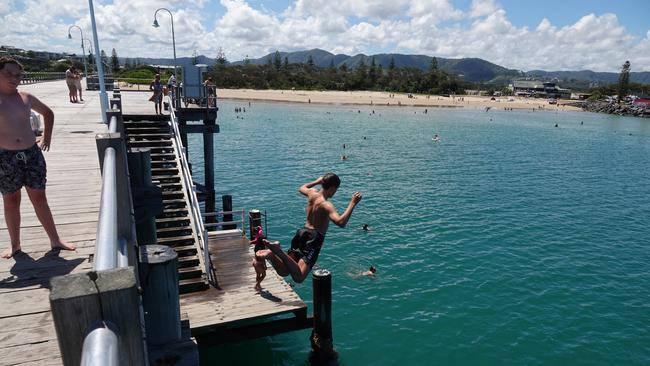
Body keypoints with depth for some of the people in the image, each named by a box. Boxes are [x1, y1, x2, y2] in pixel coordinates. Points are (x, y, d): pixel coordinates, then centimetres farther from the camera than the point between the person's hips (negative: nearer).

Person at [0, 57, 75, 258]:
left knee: (39, 198, 9)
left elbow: (48, 113, 23)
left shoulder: (26, 97, 5)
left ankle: (55, 240, 16)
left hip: (32, 153, 3)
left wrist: (46, 137, 16)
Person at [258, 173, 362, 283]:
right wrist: (352, 203, -25)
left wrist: (317, 181, 40)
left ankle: (271, 254, -17)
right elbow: (341, 222, -34)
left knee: (283, 272, 12)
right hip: (314, 239, -8)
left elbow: (301, 188, 30)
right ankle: (278, 251, -30)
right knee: (298, 277, -15)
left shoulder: (312, 193, 4)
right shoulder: (326, 205, -18)